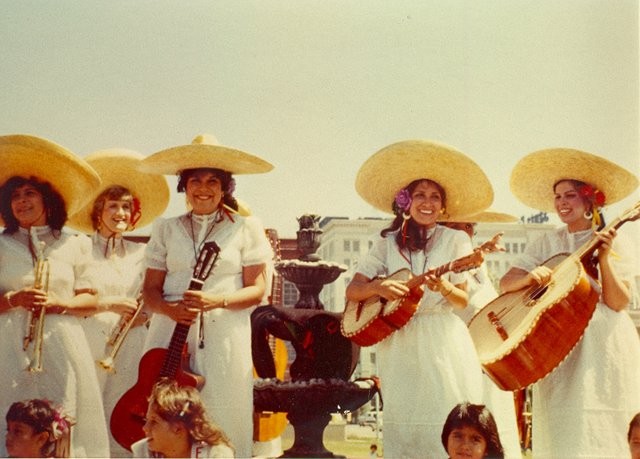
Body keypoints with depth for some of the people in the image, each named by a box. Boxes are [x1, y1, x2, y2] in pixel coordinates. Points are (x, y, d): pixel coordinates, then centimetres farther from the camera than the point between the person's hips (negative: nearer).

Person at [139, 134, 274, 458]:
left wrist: (217, 301, -15)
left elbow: (257, 289, 2)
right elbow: (150, 290, 10)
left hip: (224, 338, -1)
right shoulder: (166, 229, 11)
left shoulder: (246, 228, 6)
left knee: (222, 427, -4)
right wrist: (169, 308, -12)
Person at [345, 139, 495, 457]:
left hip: (443, 344, -1)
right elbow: (352, 291, 4)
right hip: (399, 346, 2)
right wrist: (378, 286, -16)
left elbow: (463, 301, 2)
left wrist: (445, 288, -19)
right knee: (403, 428, 1)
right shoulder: (388, 243, 6)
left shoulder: (455, 241, 3)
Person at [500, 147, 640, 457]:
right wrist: (530, 277, -19)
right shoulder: (547, 243, 9)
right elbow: (505, 284, 2)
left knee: (602, 432, -5)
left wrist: (604, 259, -18)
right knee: (563, 433, -4)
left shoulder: (612, 242, 4)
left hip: (603, 345, -2)